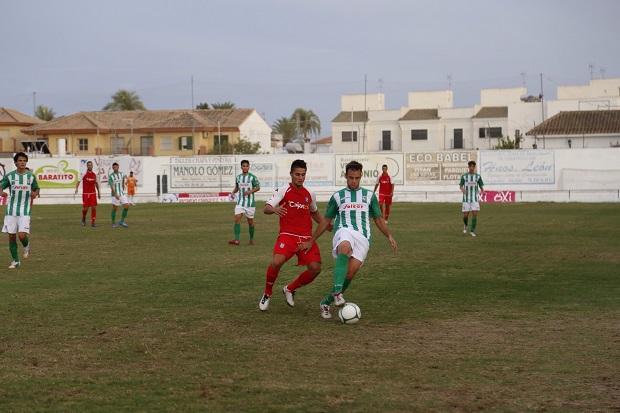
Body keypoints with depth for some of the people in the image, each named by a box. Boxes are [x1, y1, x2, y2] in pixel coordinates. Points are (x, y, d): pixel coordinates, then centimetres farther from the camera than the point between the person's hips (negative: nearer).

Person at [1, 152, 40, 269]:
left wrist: (35, 193, -9)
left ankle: (26, 246, 21)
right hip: (11, 210, 1)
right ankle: (15, 261, 18)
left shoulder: (31, 176, 2)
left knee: (22, 235, -15)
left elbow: (36, 189, 14)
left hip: (25, 210, -1)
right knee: (11, 236, 4)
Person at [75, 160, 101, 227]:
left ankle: (92, 222, 0)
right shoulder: (84, 174, -5)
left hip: (93, 193, 3)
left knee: (94, 208, -6)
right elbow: (78, 181, -9)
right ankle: (83, 219, 26)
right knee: (85, 208, -2)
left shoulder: (94, 174, 8)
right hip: (85, 193, -3)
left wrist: (99, 192, 20)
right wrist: (76, 188, -27)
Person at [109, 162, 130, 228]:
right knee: (115, 209, 0)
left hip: (122, 194, 5)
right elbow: (111, 186, -17)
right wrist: (115, 194, -28)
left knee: (126, 206, -4)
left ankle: (122, 221, 8)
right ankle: (113, 223, 12)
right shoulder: (110, 176, -9)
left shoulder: (122, 174, 7)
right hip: (115, 195, -5)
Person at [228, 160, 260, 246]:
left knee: (250, 221, 7)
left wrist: (250, 191, -17)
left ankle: (251, 239, 26)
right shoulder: (238, 177, 7)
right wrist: (233, 192, 0)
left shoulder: (252, 177, -4)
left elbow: (258, 187, -1)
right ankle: (236, 240, -19)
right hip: (240, 202, 2)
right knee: (237, 219, -14)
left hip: (250, 202, -2)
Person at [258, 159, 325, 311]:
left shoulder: (310, 194, 13)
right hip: (287, 235, -4)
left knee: (315, 268, -12)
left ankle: (289, 289, 15)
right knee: (276, 262, -28)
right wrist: (274, 209, -34)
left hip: (306, 237, 5)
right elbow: (266, 209, -10)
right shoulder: (283, 191, -1)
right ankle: (267, 294, -1)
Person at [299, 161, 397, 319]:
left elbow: (378, 219, 24)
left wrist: (389, 236, 7)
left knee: (351, 272, -19)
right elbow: (326, 221, 24)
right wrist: (311, 241, 22)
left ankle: (326, 302, -1)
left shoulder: (369, 196, 22)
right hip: (344, 231, -2)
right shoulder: (337, 196, 19)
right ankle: (337, 291, -50)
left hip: (362, 236, 2)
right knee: (345, 247, -40)